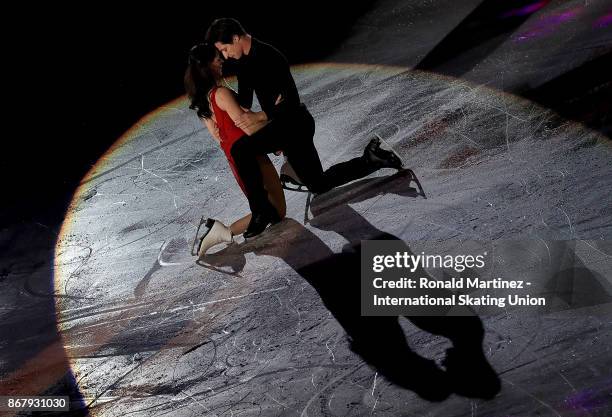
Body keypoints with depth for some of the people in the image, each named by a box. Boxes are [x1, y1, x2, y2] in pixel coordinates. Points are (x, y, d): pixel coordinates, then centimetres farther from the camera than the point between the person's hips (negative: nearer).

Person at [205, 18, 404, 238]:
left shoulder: (268, 57, -19)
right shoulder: (243, 62, 10)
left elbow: (291, 101, -22)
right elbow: (244, 102, 19)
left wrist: (259, 117, -30)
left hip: (294, 122, -10)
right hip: (283, 124, 10)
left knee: (240, 150, -27)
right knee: (319, 184, 15)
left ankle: (262, 211, -18)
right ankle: (370, 160, 24)